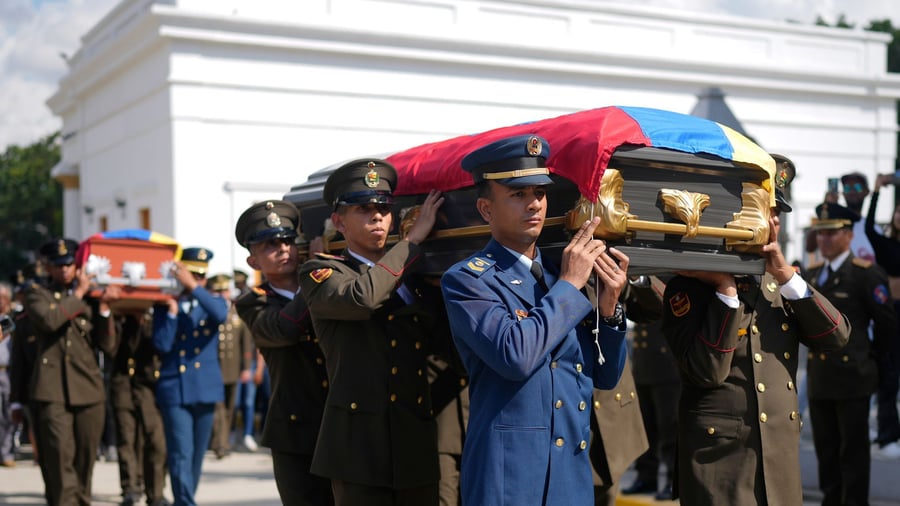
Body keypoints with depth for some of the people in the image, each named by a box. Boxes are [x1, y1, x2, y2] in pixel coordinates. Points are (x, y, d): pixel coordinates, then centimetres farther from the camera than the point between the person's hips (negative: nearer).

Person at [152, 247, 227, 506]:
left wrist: (193, 286, -22)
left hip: (206, 388, 2)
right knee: (181, 454, -12)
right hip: (174, 390, -2)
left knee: (197, 454, 11)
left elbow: (221, 315, -18)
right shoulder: (164, 305, 6)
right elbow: (162, 345, -6)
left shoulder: (211, 302, 9)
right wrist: (171, 311, -12)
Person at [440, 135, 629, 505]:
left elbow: (605, 376, 13)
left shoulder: (561, 276, 11)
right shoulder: (466, 279, -7)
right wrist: (569, 284, -13)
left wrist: (608, 309, -3)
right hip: (508, 476, -6)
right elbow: (515, 355, -23)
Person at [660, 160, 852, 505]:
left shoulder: (778, 283, 12)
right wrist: (726, 287, -20)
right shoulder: (690, 287, -8)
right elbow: (706, 372, -19)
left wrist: (787, 276, -8)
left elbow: (835, 338, 2)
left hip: (782, 457, 6)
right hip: (719, 458, -6)